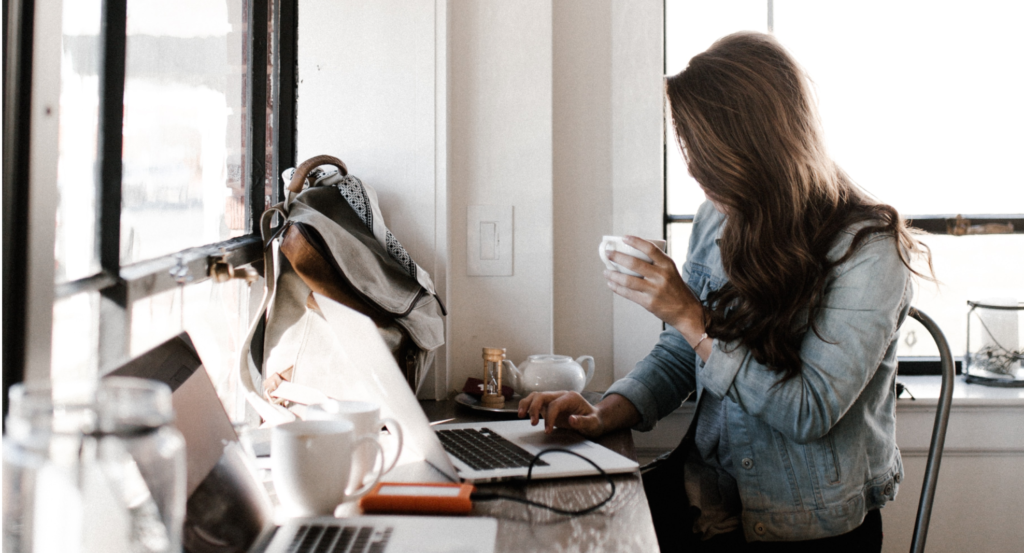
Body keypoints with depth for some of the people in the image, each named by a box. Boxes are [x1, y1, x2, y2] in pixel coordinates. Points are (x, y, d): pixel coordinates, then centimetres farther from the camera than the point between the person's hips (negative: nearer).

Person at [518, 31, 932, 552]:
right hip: (706, 498, 5)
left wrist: (692, 318, -20)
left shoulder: (867, 249, -14)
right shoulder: (716, 220, 5)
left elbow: (811, 411, -18)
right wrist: (605, 414, -7)